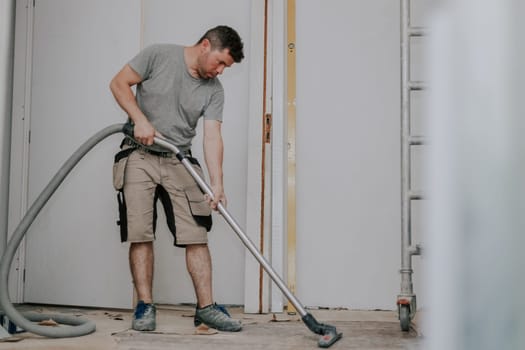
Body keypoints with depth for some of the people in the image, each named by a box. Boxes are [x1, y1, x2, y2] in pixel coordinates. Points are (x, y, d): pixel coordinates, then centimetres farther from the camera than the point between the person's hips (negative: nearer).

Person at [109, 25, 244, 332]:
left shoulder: (214, 90, 1)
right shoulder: (158, 55, -5)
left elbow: (212, 136, -8)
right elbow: (119, 83, -3)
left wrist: (217, 182, -20)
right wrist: (140, 120, -17)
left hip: (179, 161, 3)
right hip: (140, 155, -3)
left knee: (197, 236, -4)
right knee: (140, 234, -6)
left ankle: (206, 307, 2)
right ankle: (145, 307, 4)